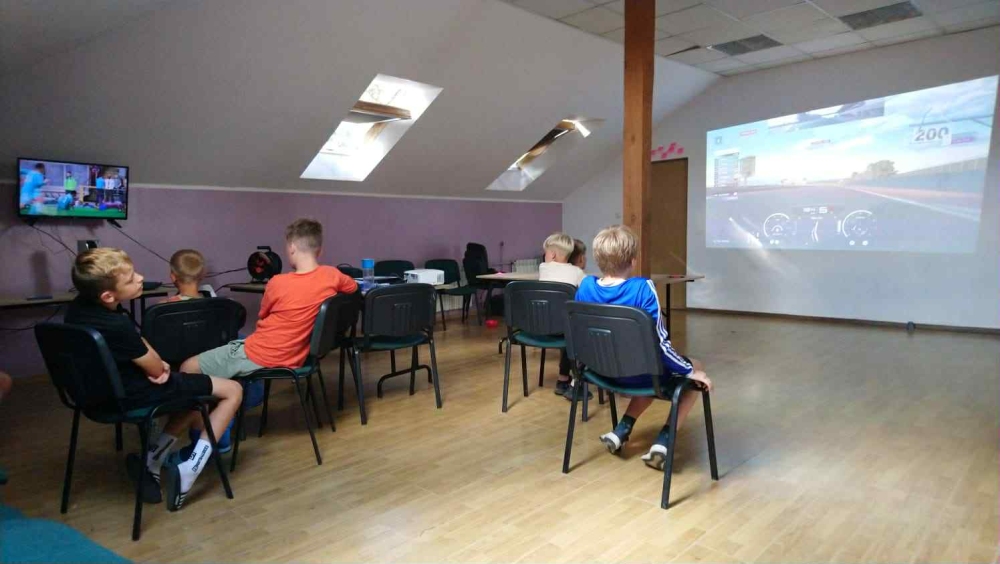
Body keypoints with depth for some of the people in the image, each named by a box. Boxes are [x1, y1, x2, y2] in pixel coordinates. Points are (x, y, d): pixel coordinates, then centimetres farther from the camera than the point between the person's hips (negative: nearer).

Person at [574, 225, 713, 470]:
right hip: (640, 373, -6)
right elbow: (660, 343, -23)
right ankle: (662, 442, 7)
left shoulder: (585, 286, -10)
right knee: (696, 371, 22)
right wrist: (690, 371, -8)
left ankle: (620, 431, 23)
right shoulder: (643, 288, -24)